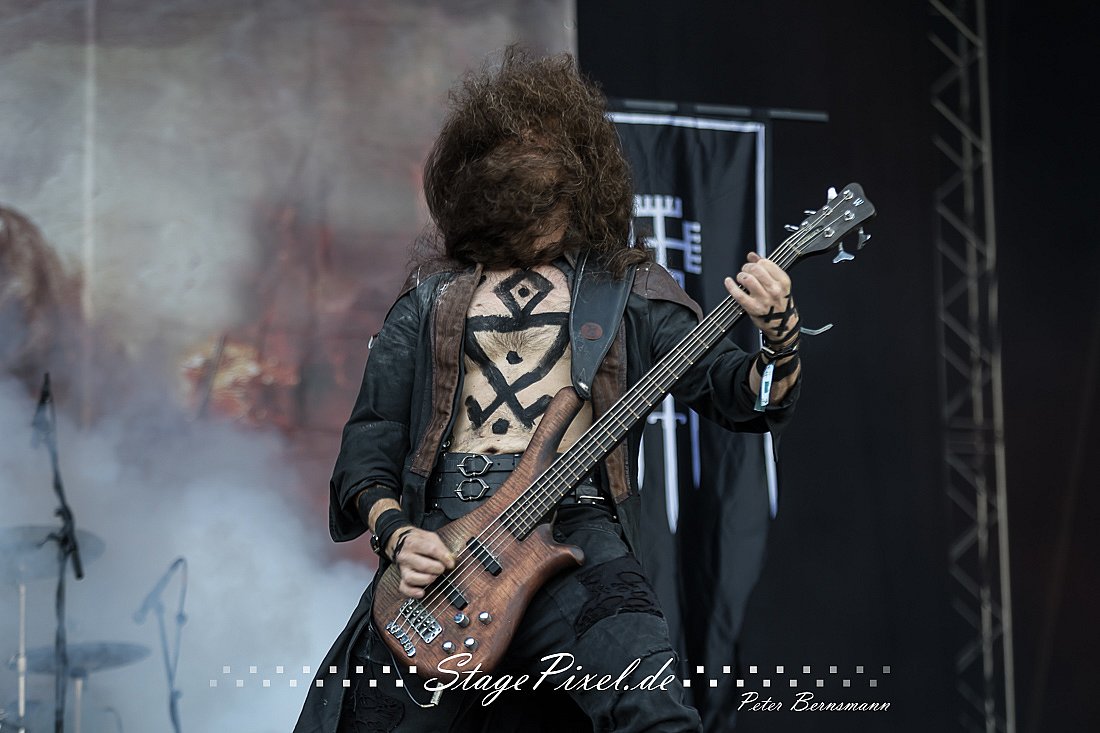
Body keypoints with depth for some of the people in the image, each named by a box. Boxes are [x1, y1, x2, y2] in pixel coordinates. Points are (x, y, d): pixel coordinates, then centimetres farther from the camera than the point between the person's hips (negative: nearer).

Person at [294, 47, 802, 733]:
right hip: (441, 547, 2)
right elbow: (369, 443, 15)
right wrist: (396, 534, -3)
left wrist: (780, 337, -15)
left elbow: (747, 396, 6)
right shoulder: (431, 298, 16)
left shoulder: (626, 290, 12)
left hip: (575, 535, -2)